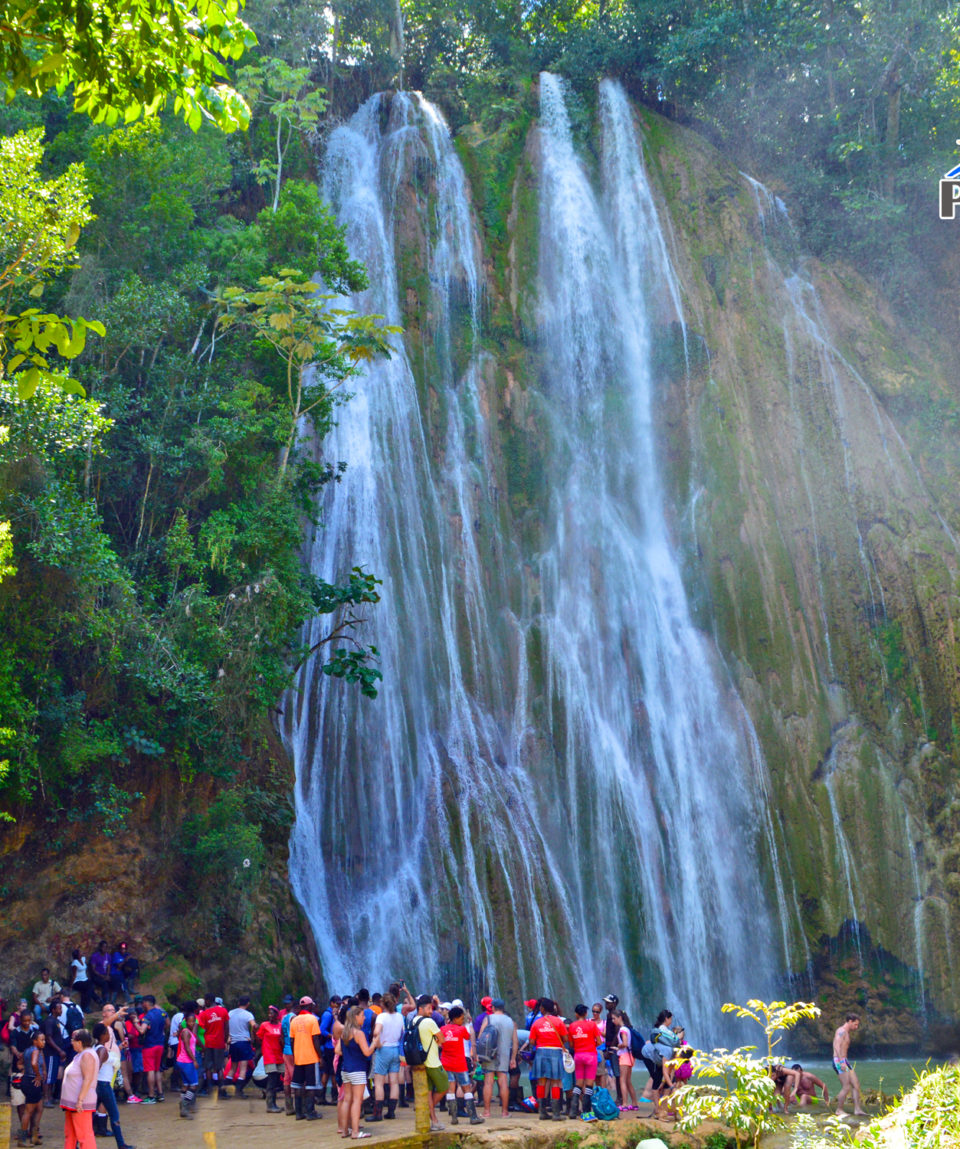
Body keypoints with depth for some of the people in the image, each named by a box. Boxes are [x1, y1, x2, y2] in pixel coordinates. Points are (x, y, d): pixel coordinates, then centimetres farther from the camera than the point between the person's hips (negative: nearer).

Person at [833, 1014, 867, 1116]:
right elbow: (837, 1047, -23)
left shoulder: (847, 1032, 22)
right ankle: (839, 1110, -1)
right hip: (839, 1062, -10)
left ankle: (857, 1109, 5)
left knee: (856, 1085, 5)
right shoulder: (841, 1031, -11)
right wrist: (841, 1062, -28)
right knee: (846, 1087, -10)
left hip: (845, 1061, 10)